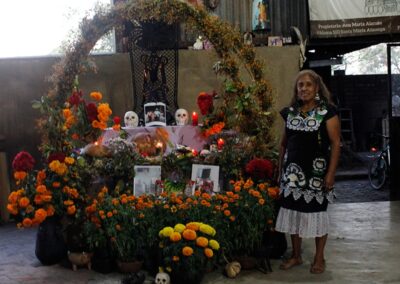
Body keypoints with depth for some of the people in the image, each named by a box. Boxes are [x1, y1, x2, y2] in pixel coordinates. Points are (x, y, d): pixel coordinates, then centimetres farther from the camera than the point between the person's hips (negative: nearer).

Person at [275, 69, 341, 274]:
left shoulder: (327, 111, -6)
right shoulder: (290, 112, 8)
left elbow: (335, 143, -9)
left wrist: (331, 172, -15)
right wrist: (280, 170, 12)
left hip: (316, 170, -4)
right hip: (293, 170, 5)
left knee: (317, 212, 4)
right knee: (293, 210, 9)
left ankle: (319, 258, 20)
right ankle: (296, 255, 24)